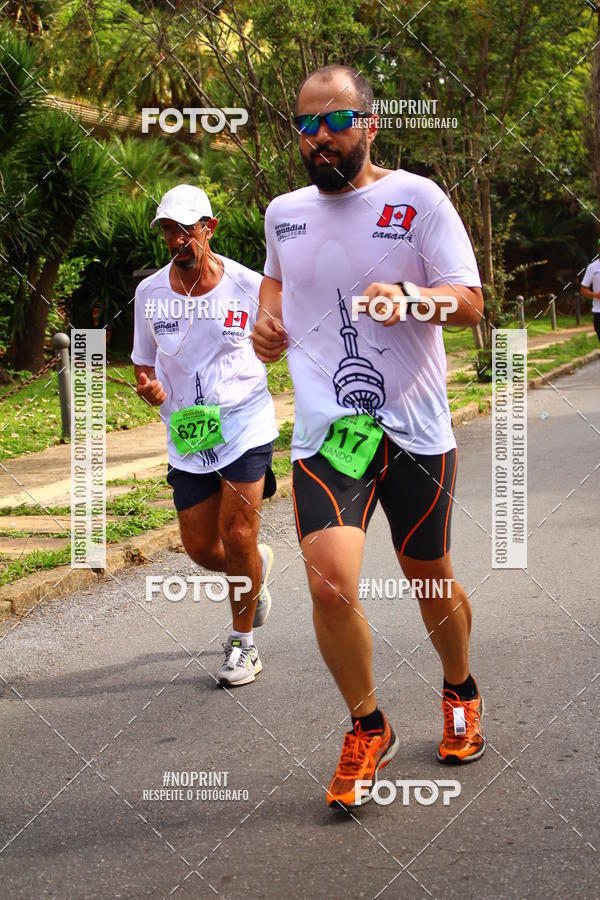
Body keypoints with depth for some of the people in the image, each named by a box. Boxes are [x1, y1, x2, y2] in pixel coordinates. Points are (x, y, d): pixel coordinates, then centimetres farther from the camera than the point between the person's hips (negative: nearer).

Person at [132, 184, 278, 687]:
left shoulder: (249, 286, -6)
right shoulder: (150, 292, 3)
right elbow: (145, 360, 13)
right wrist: (148, 385, -7)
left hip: (245, 424, -3)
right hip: (186, 436, 3)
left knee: (237, 536, -12)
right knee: (200, 547, 3)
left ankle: (244, 641, 9)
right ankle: (256, 568, 40)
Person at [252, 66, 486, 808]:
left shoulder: (416, 199, -5)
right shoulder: (283, 213, 8)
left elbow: (470, 301, -9)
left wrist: (407, 296, -28)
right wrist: (266, 317, 10)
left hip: (415, 428, -1)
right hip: (324, 431, 2)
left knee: (430, 581, 13)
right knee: (330, 584, -17)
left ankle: (460, 693, 44)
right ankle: (367, 730, 7)